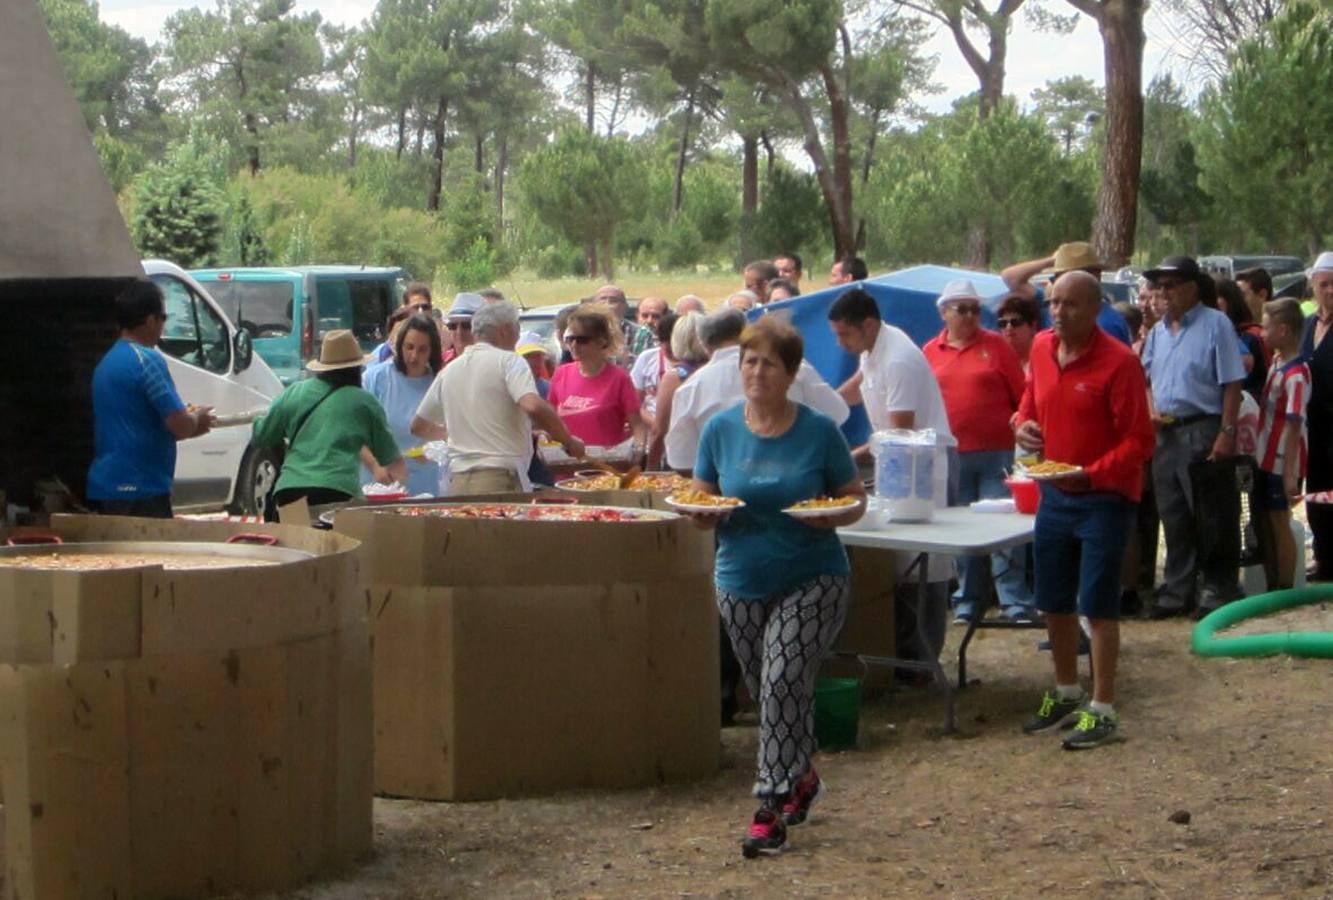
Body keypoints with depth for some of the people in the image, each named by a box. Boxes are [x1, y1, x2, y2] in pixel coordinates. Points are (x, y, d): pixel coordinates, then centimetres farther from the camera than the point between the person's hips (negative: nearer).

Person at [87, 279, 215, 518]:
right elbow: (180, 425, -17)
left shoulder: (106, 362, 15)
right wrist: (197, 419, 5)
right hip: (140, 489, -9)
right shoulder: (147, 359, -13)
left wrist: (190, 423, 20)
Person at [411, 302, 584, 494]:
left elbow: (418, 426, 24)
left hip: (458, 482, 6)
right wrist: (569, 442, -8)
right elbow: (533, 406, -20)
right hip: (501, 478, -6)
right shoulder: (508, 361, -3)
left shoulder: (449, 371, 16)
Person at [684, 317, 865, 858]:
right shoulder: (720, 430, 0)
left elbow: (856, 499, 2)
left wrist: (835, 516, -20)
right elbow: (702, 506, 7)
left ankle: (770, 810, -14)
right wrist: (702, 513, -16)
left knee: (783, 681, -18)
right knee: (769, 692, 14)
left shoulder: (819, 431, -6)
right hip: (742, 583, 4)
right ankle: (802, 777, 39)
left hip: (812, 579, -3)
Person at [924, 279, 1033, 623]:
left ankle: (1015, 601, -1)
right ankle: (968, 601, 19)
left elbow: (1022, 397, 3)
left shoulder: (996, 345, 3)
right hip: (951, 456, 3)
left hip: (996, 453, -2)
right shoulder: (930, 352, 9)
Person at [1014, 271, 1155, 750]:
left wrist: (1091, 475, -26)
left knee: (1097, 606, -3)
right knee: (1054, 602, 15)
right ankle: (1066, 693, 32)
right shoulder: (1041, 348, 3)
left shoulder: (1119, 363, -18)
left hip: (1104, 499, -7)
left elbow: (1139, 440, -16)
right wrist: (1024, 424, 1)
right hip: (1054, 495, 7)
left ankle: (1102, 710, 5)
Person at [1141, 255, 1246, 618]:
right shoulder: (1158, 331, 13)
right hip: (1165, 434, 7)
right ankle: (1177, 591, 20)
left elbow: (1232, 384, -11)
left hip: (1202, 431, -7)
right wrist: (1151, 411, 1)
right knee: (1174, 519, 12)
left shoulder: (1215, 325, -8)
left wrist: (1227, 433, -17)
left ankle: (1218, 592, 3)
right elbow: (1147, 380, 21)